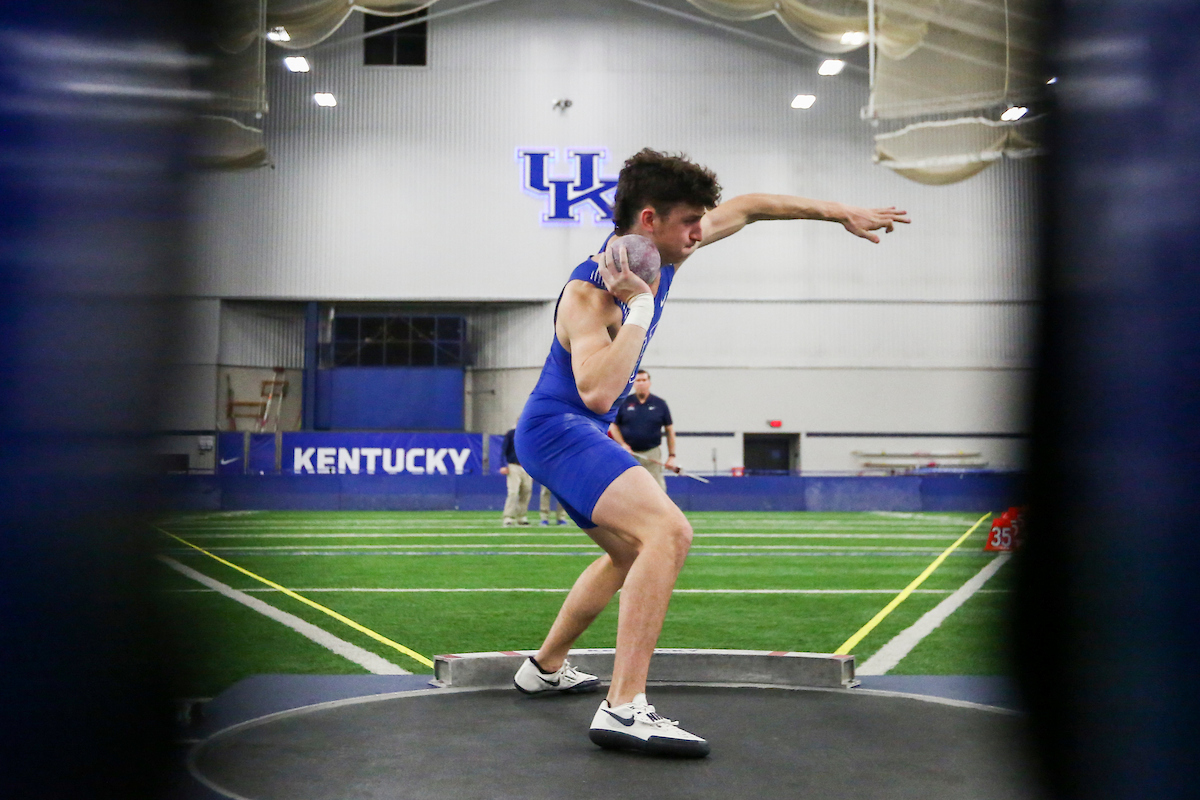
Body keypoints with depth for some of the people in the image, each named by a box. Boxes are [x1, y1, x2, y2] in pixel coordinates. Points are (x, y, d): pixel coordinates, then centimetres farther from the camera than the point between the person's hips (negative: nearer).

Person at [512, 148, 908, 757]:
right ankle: (624, 709, -32)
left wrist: (842, 214, 13)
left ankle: (545, 668, 40)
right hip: (557, 430, -10)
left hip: (578, 433, 10)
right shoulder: (588, 292, -26)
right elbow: (597, 393, -40)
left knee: (631, 553, 27)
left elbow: (745, 208, 12)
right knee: (668, 531, -30)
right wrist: (639, 307, -35)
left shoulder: (660, 253, -1)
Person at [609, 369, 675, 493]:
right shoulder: (624, 403, 5)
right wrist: (623, 444, -7)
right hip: (629, 454, 1)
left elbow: (670, 430, 8)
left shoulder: (660, 404, 5)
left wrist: (671, 456, 2)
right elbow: (613, 426, 9)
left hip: (652, 453, 0)